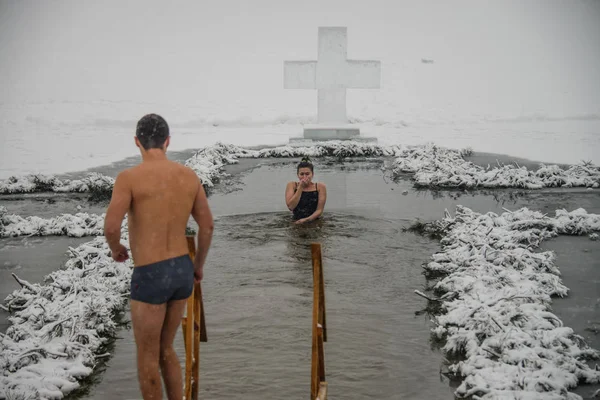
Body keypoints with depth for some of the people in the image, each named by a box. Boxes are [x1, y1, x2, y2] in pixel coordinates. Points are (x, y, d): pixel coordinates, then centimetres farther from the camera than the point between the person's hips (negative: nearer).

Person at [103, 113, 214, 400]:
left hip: (151, 277, -6)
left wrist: (116, 249, 2)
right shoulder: (189, 175, 3)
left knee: (146, 357, 12)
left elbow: (111, 227, -23)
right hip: (182, 272, 6)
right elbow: (207, 226, 7)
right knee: (164, 349, 23)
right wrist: (198, 264, 23)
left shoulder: (129, 177, -14)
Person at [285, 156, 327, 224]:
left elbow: (319, 210, -3)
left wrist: (307, 219, -19)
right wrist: (300, 187, -9)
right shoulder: (292, 185, 5)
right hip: (296, 222, 0)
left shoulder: (320, 187, 2)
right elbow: (291, 207, -8)